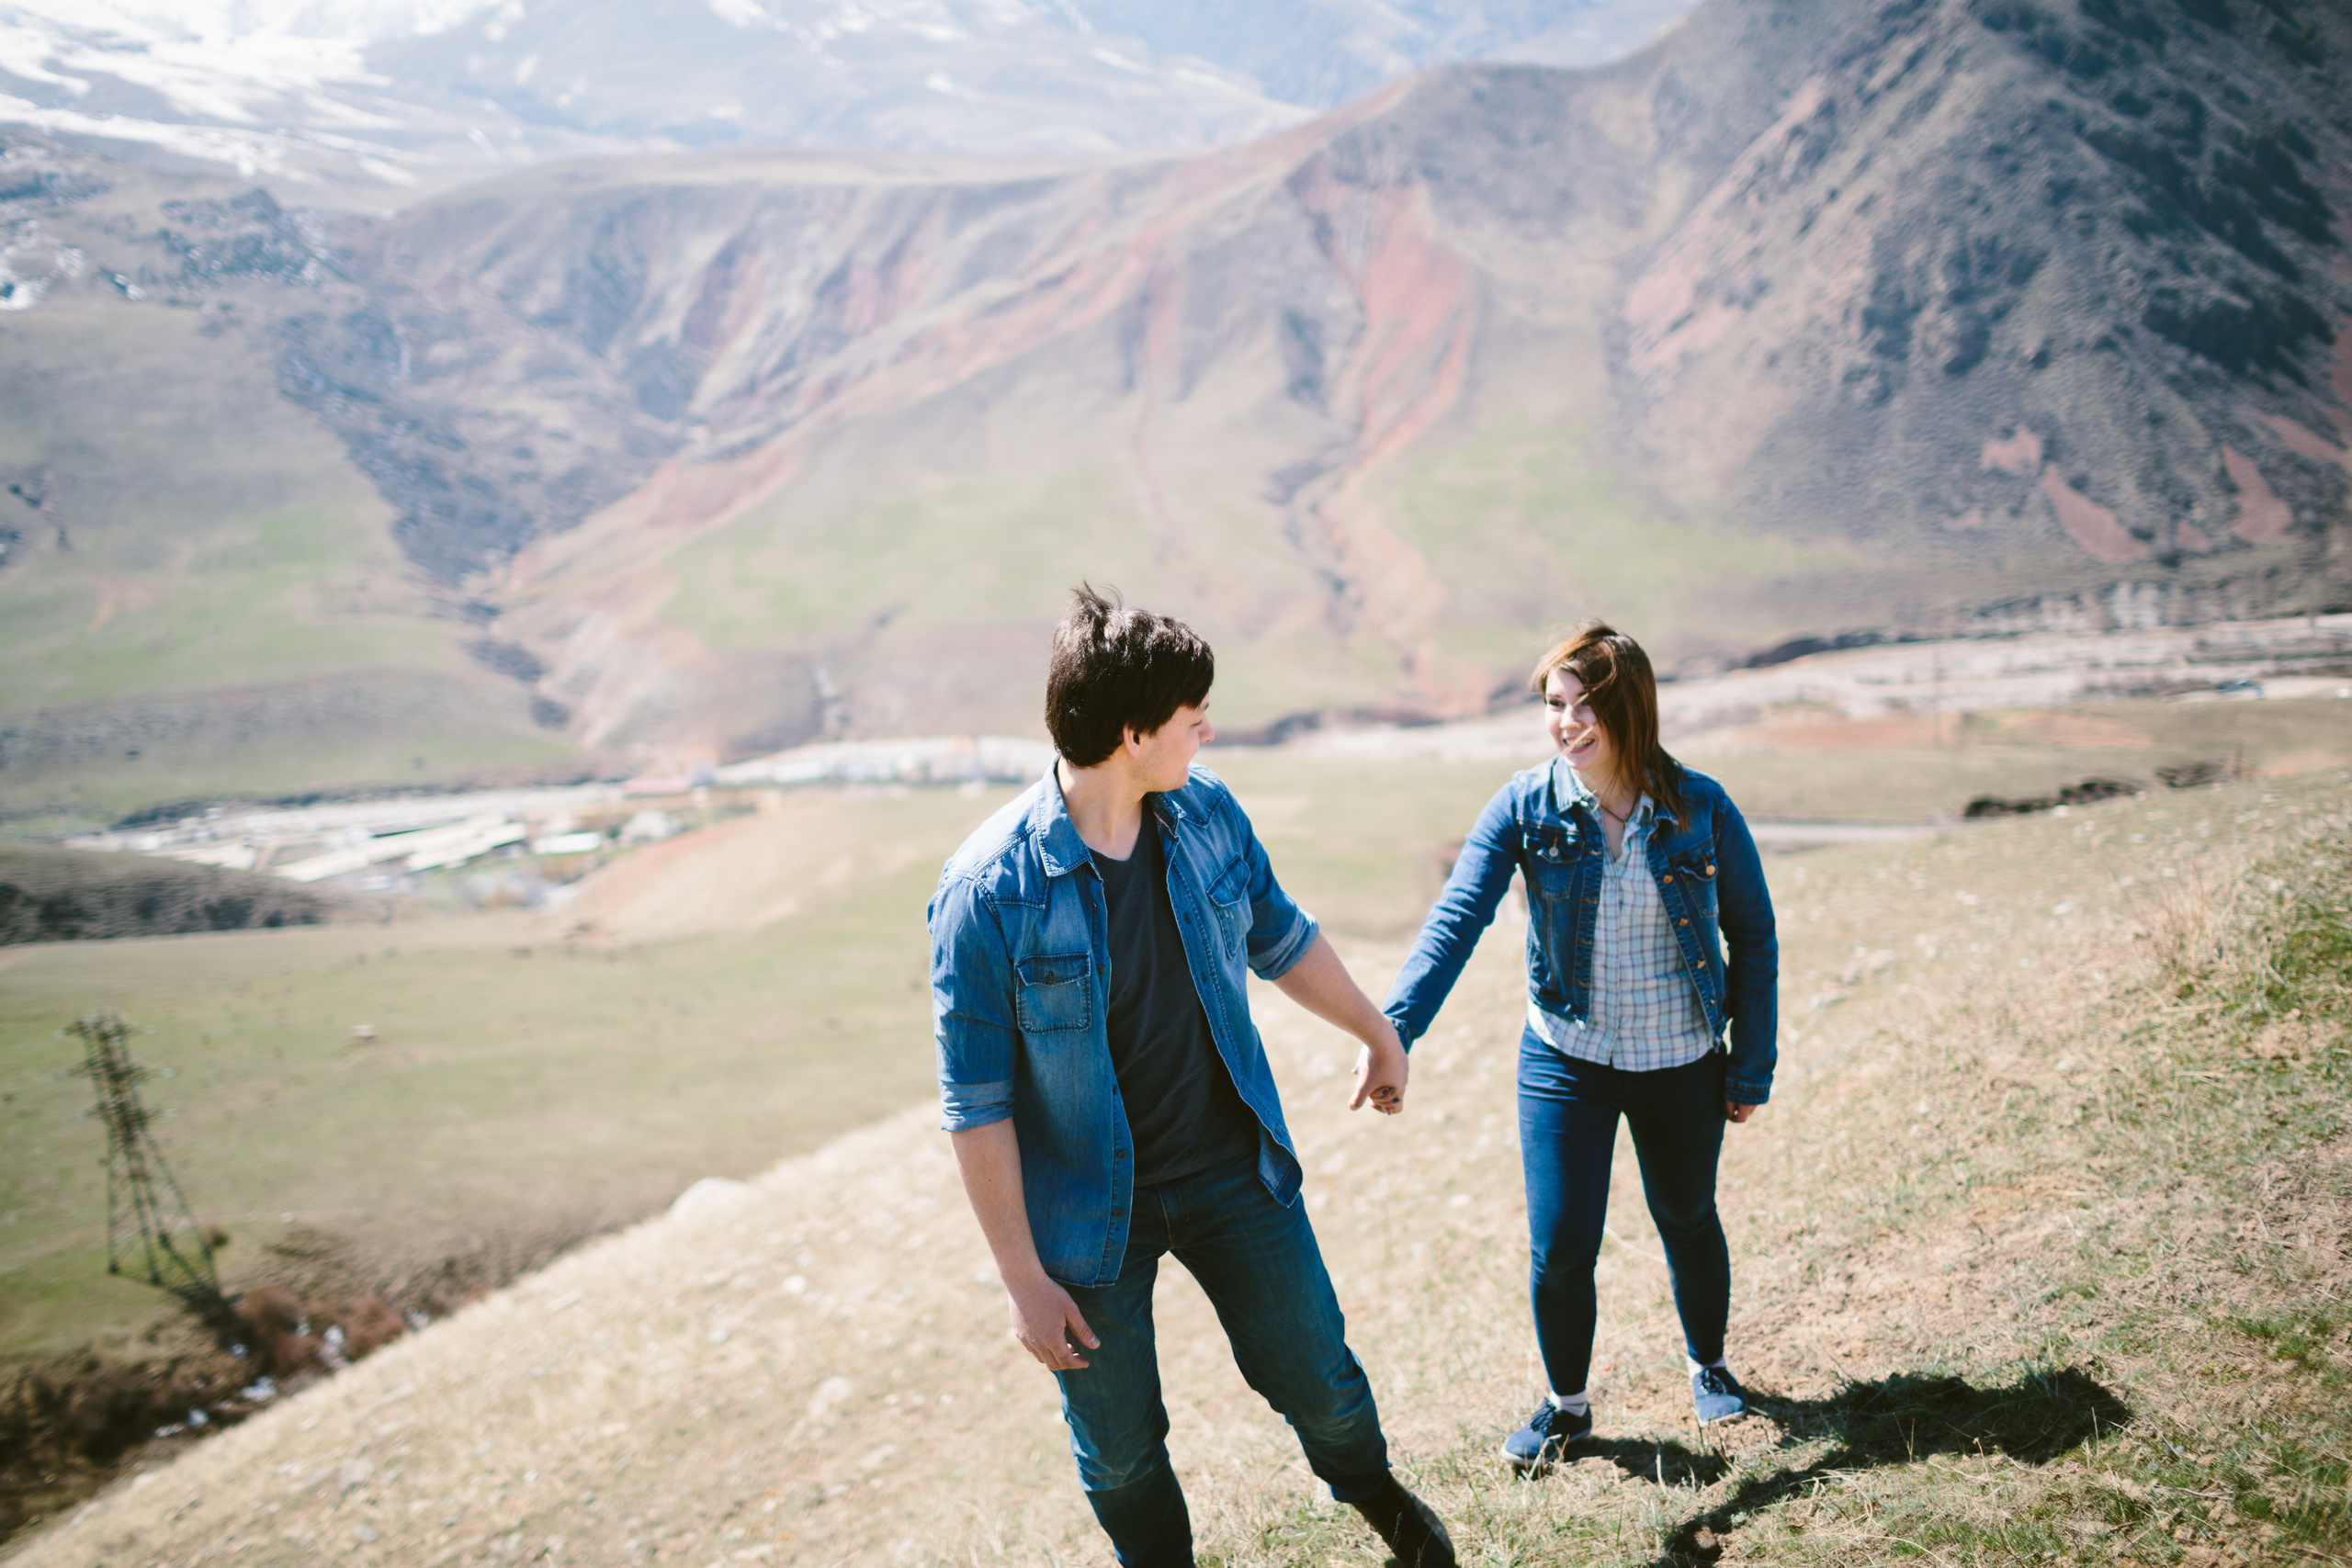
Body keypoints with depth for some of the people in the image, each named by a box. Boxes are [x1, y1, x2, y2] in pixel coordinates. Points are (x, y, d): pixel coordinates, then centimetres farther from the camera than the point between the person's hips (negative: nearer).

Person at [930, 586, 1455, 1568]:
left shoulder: (1206, 811, -8)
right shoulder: (990, 888, -24)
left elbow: (1280, 937, 11)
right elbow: (976, 1102, -17)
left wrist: (1376, 1033, 23)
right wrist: (1023, 1277, -15)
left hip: (1233, 1168, 4)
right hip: (1093, 1212, -4)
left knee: (1317, 1378, 17)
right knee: (1119, 1450, 13)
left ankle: (1371, 1489, 50)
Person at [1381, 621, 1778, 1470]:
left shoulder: (1701, 809, -12)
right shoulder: (1524, 809, -13)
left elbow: (1753, 937, -2)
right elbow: (1455, 919, -23)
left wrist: (1752, 1067, -1)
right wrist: (1394, 1027, -38)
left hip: (1681, 1066, 1)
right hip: (1565, 1063, 0)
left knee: (1688, 1220, 20)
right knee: (1558, 1247, -1)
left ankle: (1708, 1366, 48)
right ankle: (1566, 1403, 26)